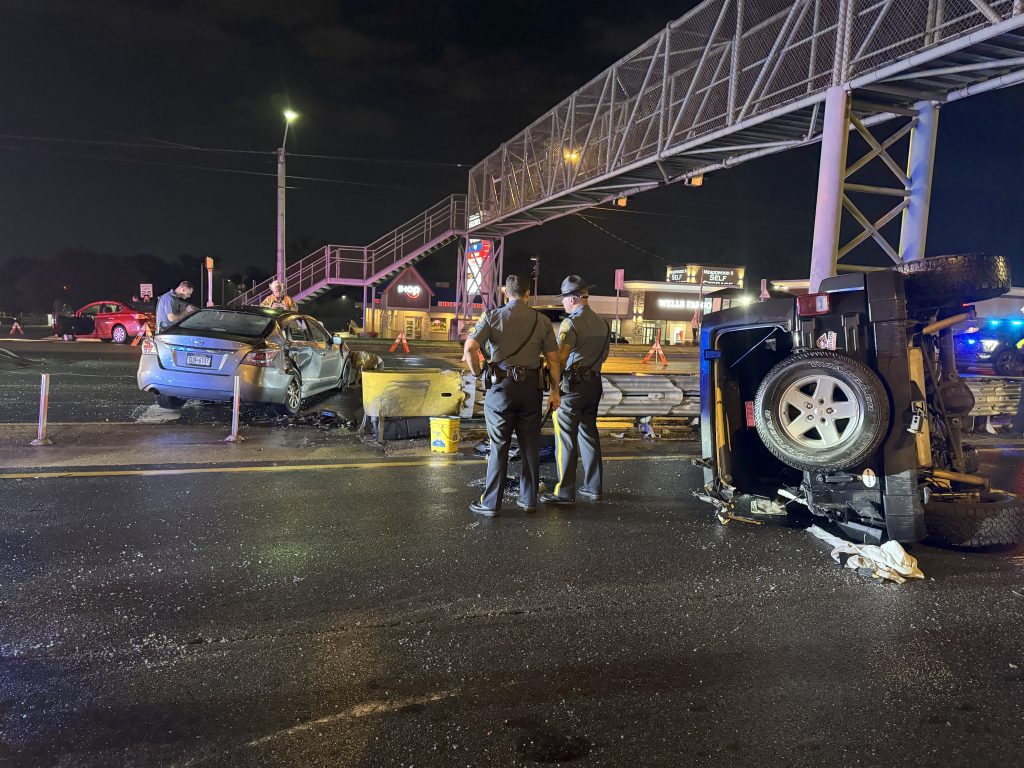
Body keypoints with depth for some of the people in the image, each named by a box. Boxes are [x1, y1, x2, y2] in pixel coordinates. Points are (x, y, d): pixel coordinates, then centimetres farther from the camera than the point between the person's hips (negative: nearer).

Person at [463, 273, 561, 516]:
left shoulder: (493, 317, -1)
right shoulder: (542, 321, 4)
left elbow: (469, 349, -13)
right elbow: (553, 359, 3)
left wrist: (477, 373, 3)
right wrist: (555, 391, 10)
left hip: (501, 386, -2)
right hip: (531, 387, 2)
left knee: (499, 446, 5)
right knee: (530, 446, 12)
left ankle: (491, 503, 11)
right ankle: (529, 499, 21)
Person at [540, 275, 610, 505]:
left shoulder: (571, 323, -14)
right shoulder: (602, 323, 9)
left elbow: (560, 358, -20)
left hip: (573, 384, -7)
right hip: (594, 383, 8)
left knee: (565, 438, -2)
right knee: (589, 432, 16)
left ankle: (565, 492, 0)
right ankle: (593, 487, 21)